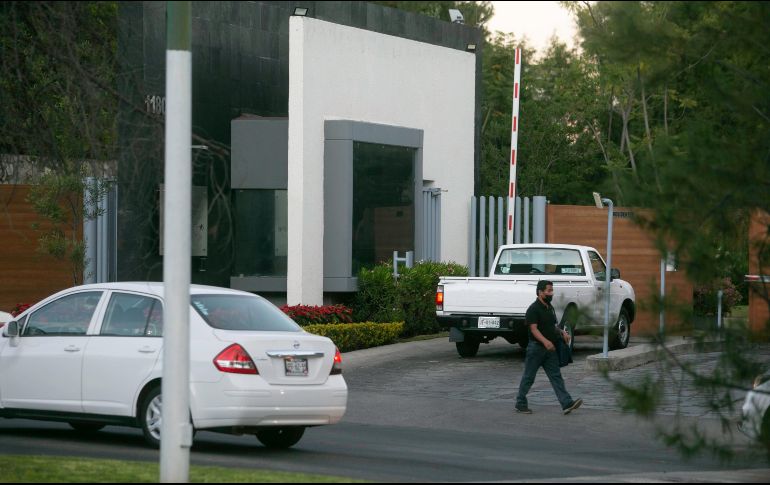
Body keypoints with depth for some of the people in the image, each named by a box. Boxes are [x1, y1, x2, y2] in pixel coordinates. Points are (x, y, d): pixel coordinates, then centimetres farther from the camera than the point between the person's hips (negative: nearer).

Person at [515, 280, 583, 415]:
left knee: (556, 376, -1)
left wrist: (562, 332, 5)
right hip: (536, 347, -7)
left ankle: (567, 404, -9)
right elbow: (533, 329, -21)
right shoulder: (533, 309, -13)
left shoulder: (549, 308, 14)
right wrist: (545, 341, -36)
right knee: (528, 377, 3)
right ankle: (520, 404, 13)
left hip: (549, 349, 7)